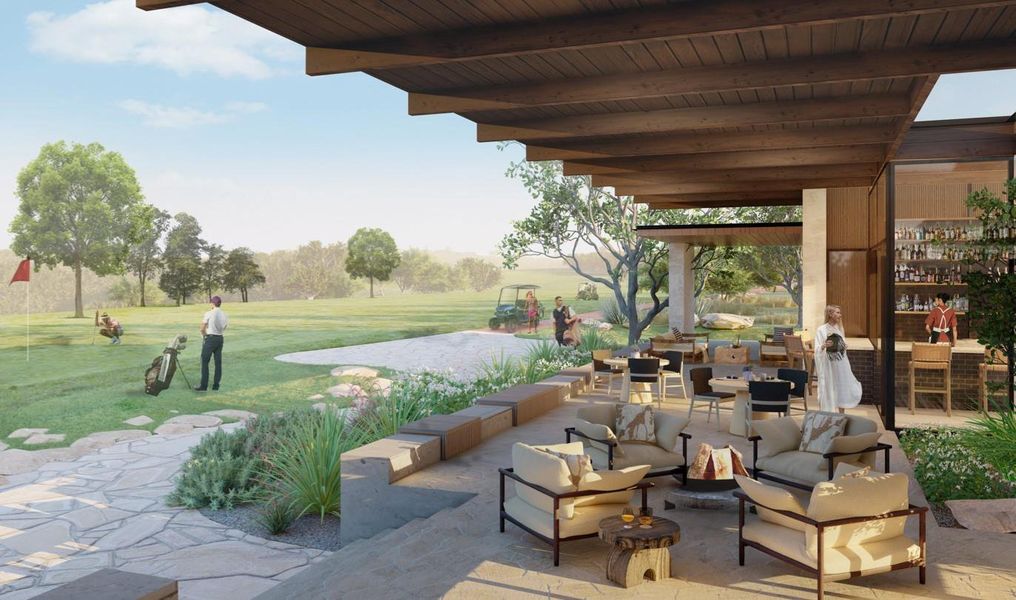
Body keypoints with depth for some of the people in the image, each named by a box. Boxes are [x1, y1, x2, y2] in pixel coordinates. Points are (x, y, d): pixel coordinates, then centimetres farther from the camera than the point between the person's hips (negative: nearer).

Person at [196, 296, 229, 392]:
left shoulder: (209, 314, -11)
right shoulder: (225, 315, 4)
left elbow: (202, 328, -8)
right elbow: (224, 327, 7)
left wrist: (204, 335, 10)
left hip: (210, 338, -5)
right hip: (220, 338, 5)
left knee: (204, 362, 0)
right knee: (218, 362, 9)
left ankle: (204, 386, -1)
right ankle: (216, 385, 13)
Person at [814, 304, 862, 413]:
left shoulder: (839, 328, 9)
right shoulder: (821, 330, -10)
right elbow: (817, 350, -12)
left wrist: (844, 346, -2)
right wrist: (824, 346, -32)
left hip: (841, 364, 6)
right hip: (828, 365, -6)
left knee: (842, 388, 11)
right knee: (828, 389, 0)